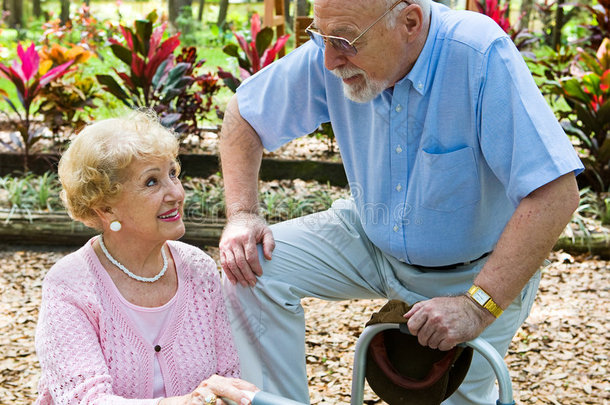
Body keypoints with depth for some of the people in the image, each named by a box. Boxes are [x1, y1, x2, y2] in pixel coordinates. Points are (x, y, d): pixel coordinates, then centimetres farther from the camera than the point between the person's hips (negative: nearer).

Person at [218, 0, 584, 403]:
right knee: (254, 268, -14)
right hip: (371, 239, 4)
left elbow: (556, 193, -37)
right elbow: (245, 114, -1)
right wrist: (241, 214, -15)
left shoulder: (482, 56, -33)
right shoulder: (331, 53, -19)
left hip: (480, 270, -3)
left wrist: (479, 305, -38)